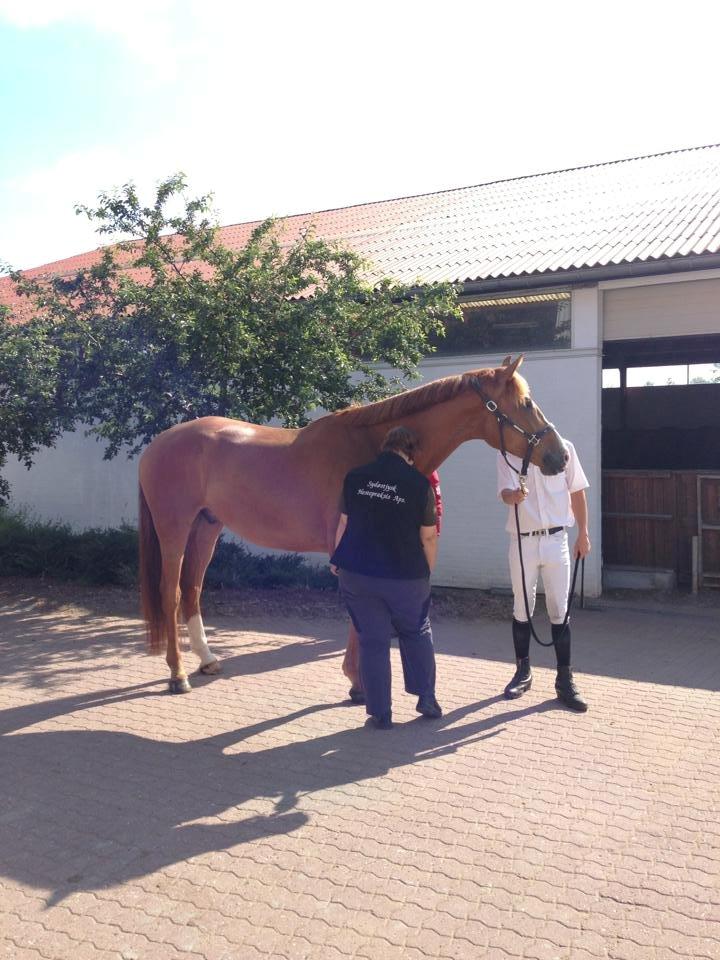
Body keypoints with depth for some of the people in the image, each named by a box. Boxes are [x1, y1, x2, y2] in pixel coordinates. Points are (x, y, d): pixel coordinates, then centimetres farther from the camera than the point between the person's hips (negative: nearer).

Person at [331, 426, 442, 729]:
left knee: (372, 641, 11)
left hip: (357, 575, 1)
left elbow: (344, 525, 7)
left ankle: (380, 713, 16)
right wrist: (426, 573, 12)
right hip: (406, 577, -1)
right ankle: (427, 698, 28)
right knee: (416, 633, 22)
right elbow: (428, 537, -3)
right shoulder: (420, 483, -8)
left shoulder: (355, 477, -1)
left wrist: (337, 560, 21)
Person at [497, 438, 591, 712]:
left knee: (559, 610, 4)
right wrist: (513, 496, -38)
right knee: (522, 609, 11)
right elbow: (505, 492, -14)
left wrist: (583, 533, 5)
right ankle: (523, 672, 28)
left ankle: (565, 680, 13)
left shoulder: (563, 448, 0)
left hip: (556, 539, 0)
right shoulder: (507, 454, -3)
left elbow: (577, 492, 6)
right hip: (522, 541, 0)